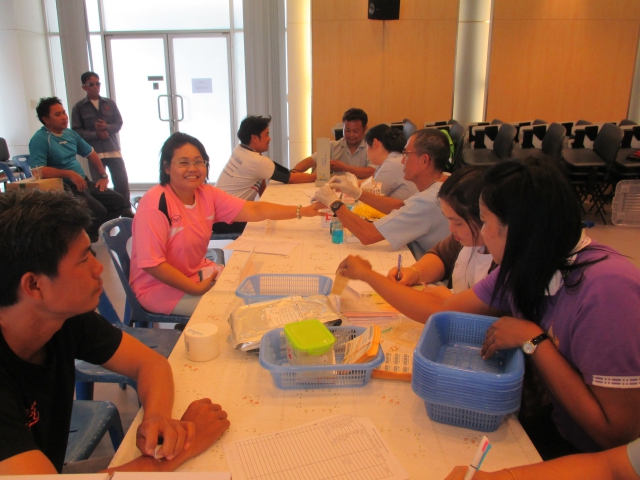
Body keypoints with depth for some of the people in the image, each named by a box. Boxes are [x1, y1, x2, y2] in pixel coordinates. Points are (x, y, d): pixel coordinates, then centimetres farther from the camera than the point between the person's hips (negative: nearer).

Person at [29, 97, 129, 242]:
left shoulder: (70, 134, 12)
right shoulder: (39, 139, -12)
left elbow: (91, 153, 25)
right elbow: (38, 170, -25)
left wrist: (104, 175, 14)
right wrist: (69, 174, -28)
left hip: (84, 182, 9)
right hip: (64, 188, -8)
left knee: (119, 201, 1)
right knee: (98, 211, -27)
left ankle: (93, 232, 16)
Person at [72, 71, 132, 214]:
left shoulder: (110, 103, 11)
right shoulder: (78, 107, 3)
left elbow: (119, 123, 7)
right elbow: (76, 131, -3)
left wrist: (107, 127, -12)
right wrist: (96, 134, -15)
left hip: (113, 150, 2)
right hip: (94, 152, -2)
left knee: (122, 182, 1)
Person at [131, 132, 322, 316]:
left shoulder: (207, 194, -4)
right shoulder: (155, 203, -24)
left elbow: (254, 210, -7)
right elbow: (151, 263, -26)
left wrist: (303, 211, -13)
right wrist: (195, 288, -26)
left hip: (197, 273, 8)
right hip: (159, 286, -7)